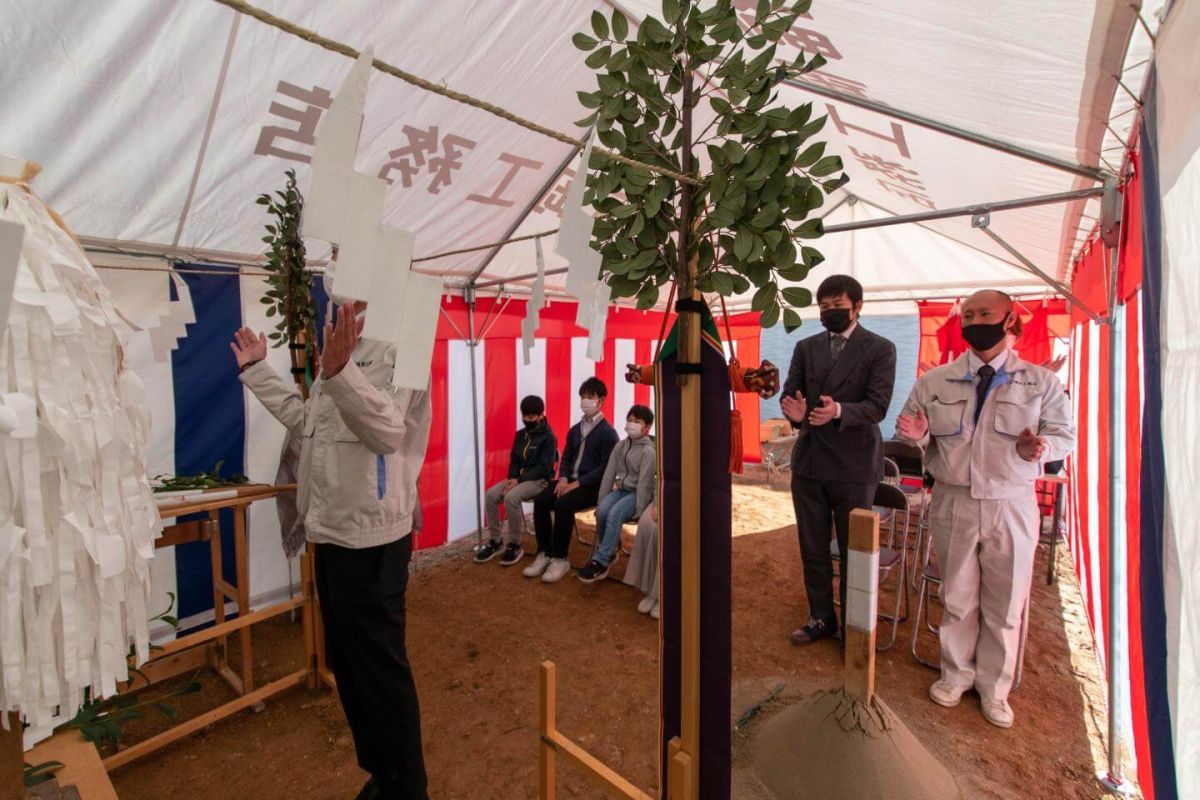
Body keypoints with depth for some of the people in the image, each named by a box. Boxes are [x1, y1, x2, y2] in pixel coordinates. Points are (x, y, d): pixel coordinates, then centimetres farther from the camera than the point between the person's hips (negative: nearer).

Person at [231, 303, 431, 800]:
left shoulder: (397, 350, -15)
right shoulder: (342, 351, 17)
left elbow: (388, 430, -30)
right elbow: (306, 420, 27)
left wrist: (338, 372, -43)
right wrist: (256, 370, 32)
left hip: (369, 540, -10)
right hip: (332, 533, 10)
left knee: (379, 670, 5)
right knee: (347, 666, 22)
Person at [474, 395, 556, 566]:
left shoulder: (548, 437, -10)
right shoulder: (520, 435, 11)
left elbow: (544, 468, -16)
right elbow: (514, 460, 14)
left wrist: (519, 480, -21)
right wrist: (512, 478, -8)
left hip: (539, 480, -7)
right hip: (519, 478, 7)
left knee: (511, 497, -31)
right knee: (491, 494, -17)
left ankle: (515, 545, -15)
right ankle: (494, 541, -5)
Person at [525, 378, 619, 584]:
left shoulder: (608, 432, -8)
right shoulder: (575, 429, 14)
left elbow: (605, 468, -15)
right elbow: (566, 458, 16)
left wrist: (577, 483, -19)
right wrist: (563, 478, -5)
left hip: (593, 485, -6)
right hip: (570, 480, 7)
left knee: (562, 505, -30)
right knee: (540, 501, -16)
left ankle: (560, 559, -15)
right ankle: (544, 553, -5)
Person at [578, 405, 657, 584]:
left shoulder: (648, 451, -11)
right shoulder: (620, 446, 7)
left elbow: (644, 482, -16)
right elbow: (609, 474, 5)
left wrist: (639, 511, -20)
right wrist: (600, 501, 2)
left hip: (637, 493, -5)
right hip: (620, 490, 5)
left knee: (614, 515, -30)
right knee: (602, 512, -23)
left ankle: (600, 562, -22)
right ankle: (608, 551, -1)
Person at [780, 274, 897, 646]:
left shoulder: (880, 349, -3)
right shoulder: (805, 347, 9)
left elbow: (877, 405, -13)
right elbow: (790, 391, 2)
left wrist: (839, 411, -33)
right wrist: (794, 411, -21)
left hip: (854, 464, -3)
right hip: (809, 460, 4)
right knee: (812, 547, 14)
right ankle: (821, 616, 33)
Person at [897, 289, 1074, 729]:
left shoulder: (1041, 381, 1)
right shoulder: (934, 382, 3)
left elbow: (1064, 435, 2)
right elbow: (913, 427, 9)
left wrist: (1038, 447, -21)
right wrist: (918, 435, -15)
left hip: (1011, 506, 0)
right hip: (953, 502, 1)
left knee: (1004, 602, 11)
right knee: (957, 597, 13)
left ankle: (994, 686, 32)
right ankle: (957, 674, 33)